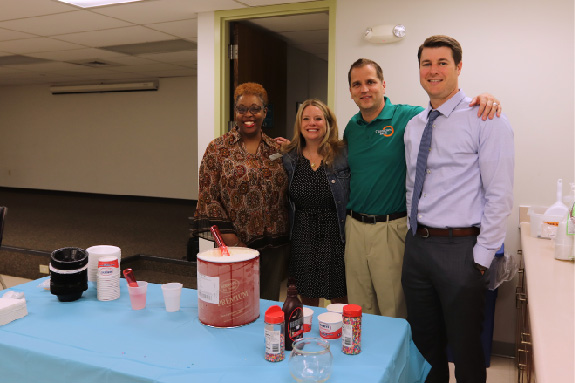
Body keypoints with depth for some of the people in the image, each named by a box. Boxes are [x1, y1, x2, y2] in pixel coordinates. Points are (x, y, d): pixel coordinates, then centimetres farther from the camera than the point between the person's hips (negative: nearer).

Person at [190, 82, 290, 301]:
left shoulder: (277, 150, 7)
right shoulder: (218, 149, -2)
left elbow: (286, 196, 12)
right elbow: (208, 200, -5)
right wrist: (229, 239, -11)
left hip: (274, 246, 3)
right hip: (235, 245, -3)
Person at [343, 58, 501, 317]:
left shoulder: (407, 117, -7)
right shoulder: (351, 128, 9)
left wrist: (483, 100, -26)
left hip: (392, 228, -5)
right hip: (354, 227, 5)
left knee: (395, 312, 8)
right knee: (359, 310, 17)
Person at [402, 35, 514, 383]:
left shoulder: (486, 120, -9)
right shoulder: (413, 126, 11)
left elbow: (500, 196, -13)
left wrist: (482, 256, -15)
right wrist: (415, 231, 10)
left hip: (461, 249, -6)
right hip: (417, 245, 6)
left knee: (464, 346, 9)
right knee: (424, 340, 19)